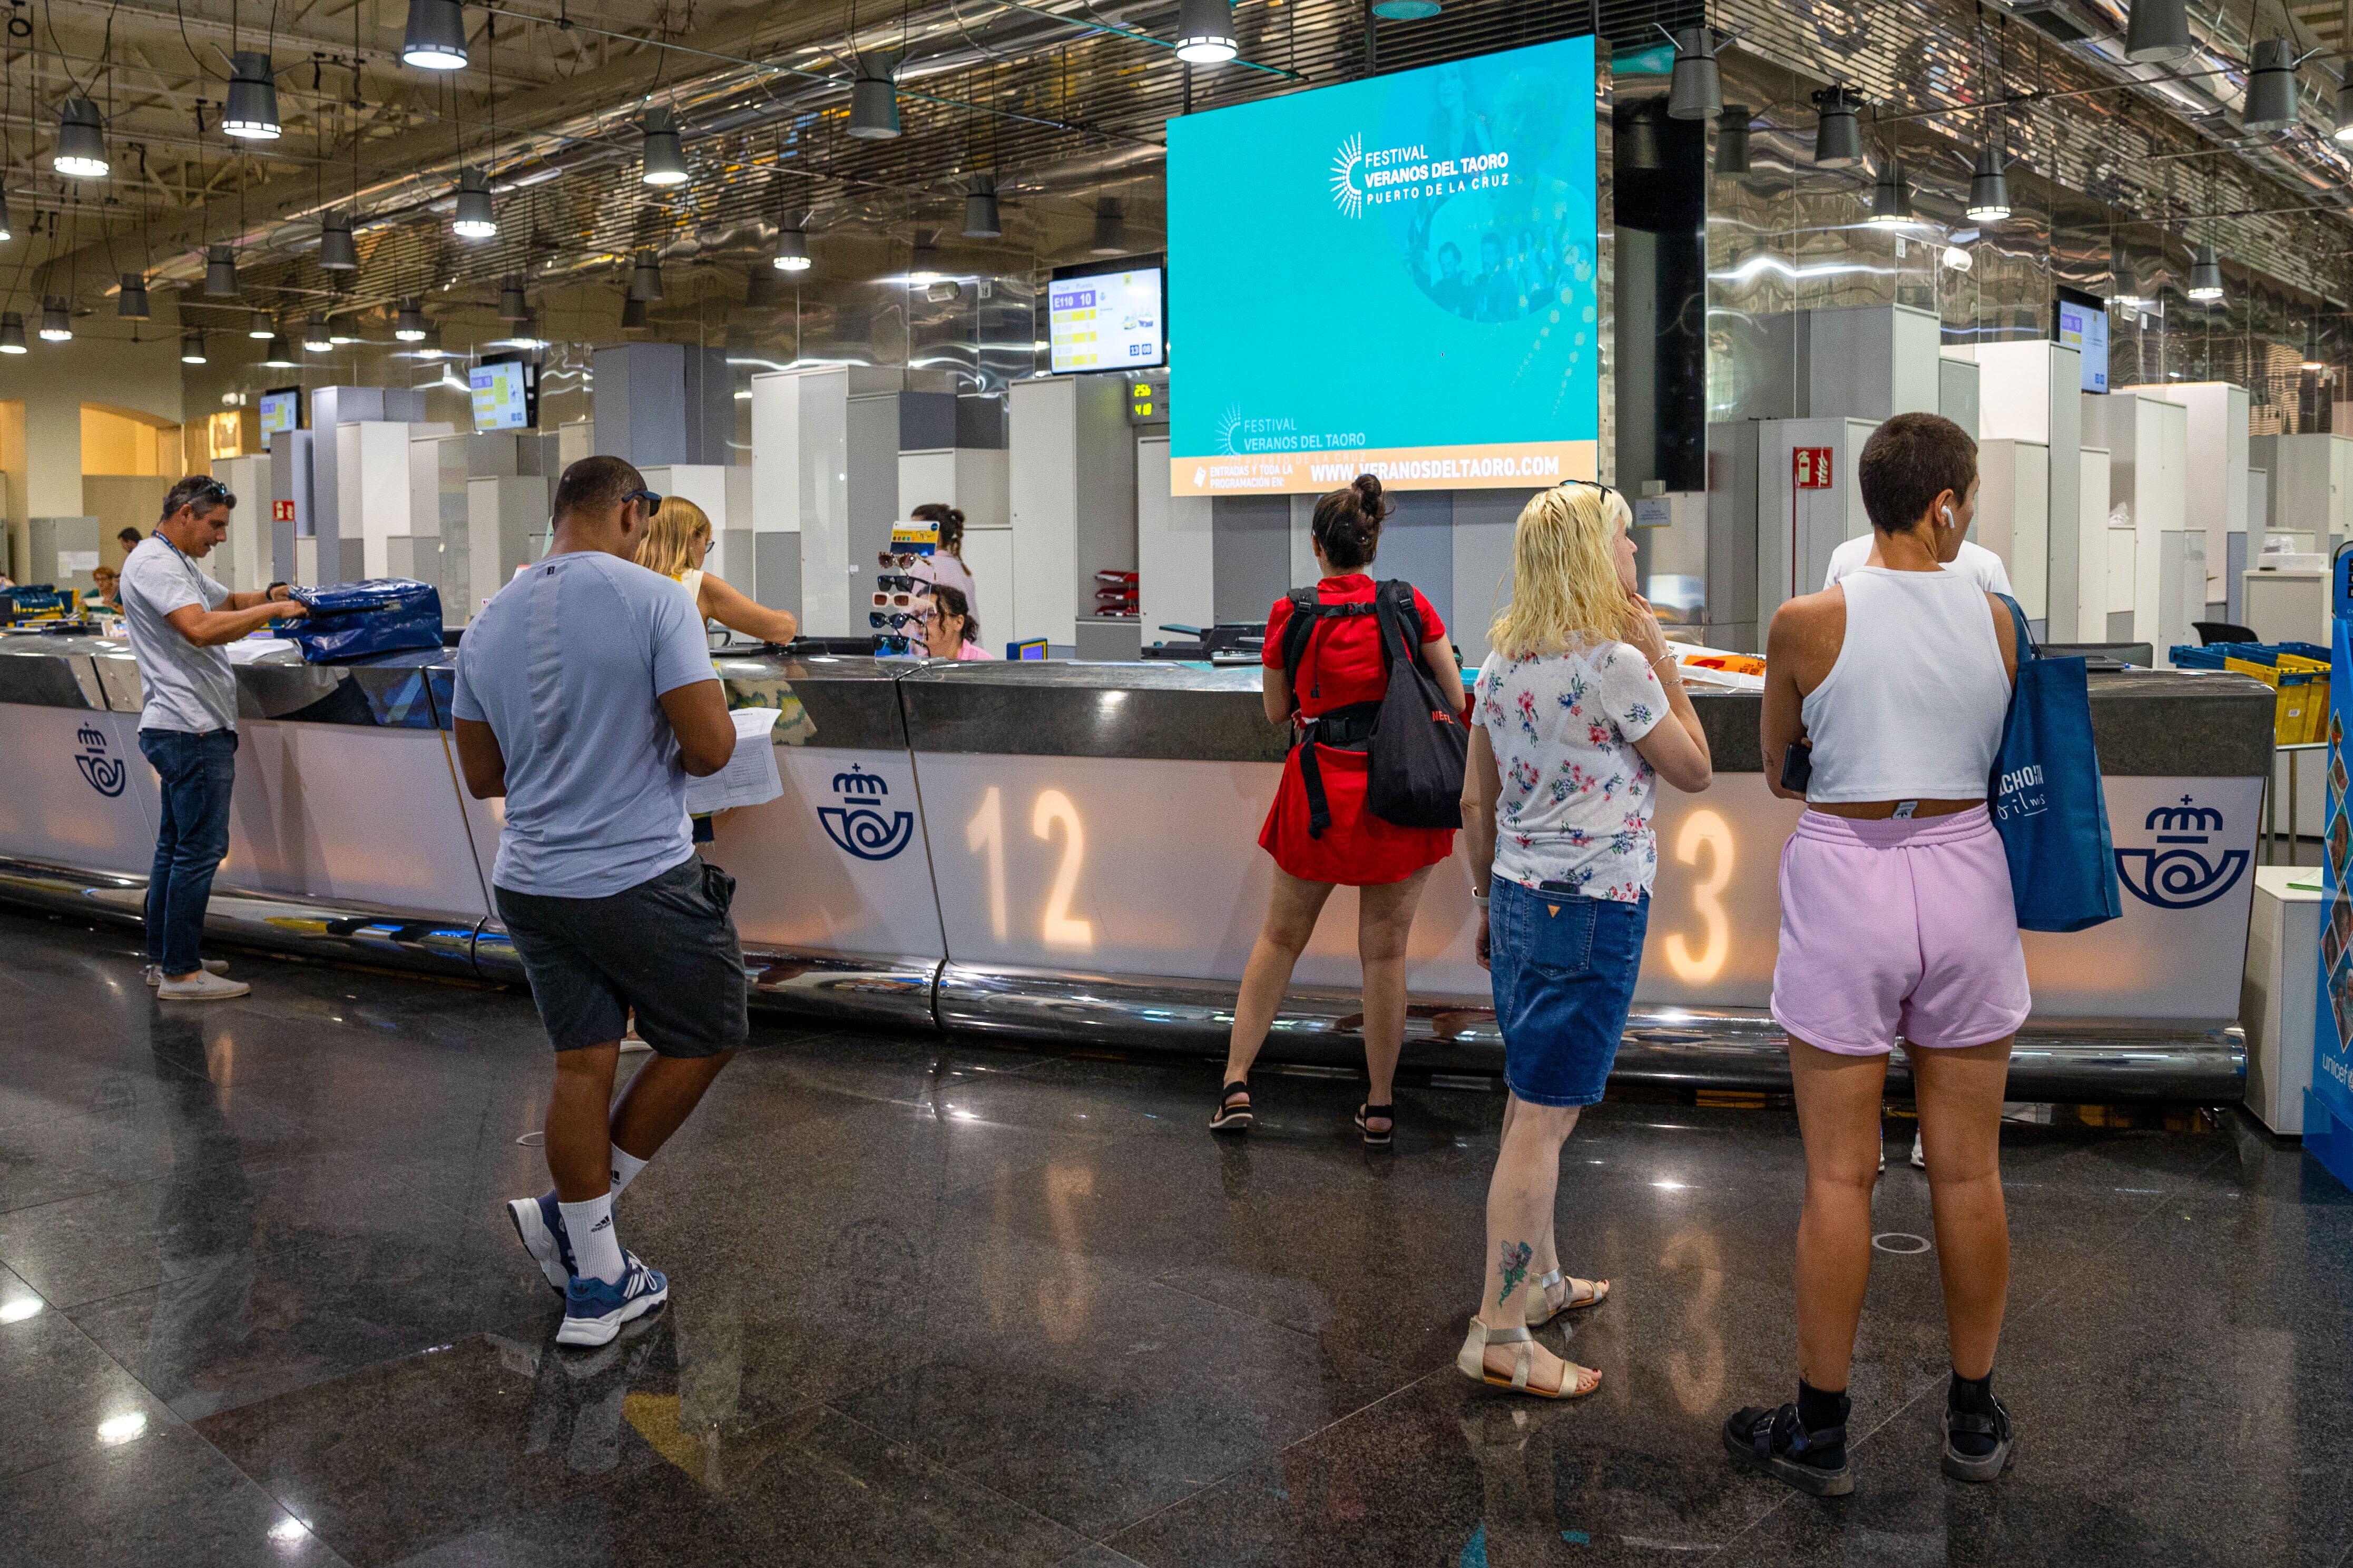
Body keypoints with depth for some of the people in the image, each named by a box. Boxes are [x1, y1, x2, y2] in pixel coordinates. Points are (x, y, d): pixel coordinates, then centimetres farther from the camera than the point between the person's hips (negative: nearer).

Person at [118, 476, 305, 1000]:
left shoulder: (180, 564, 18)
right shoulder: (154, 563, -15)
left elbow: (225, 602, 31)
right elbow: (201, 628, -29)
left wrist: (267, 595, 11)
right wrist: (274, 610, -22)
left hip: (182, 729, 11)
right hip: (193, 729, -11)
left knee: (175, 847, 16)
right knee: (201, 849, -8)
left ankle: (164, 958, 24)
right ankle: (180, 972, -4)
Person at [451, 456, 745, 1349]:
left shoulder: (488, 624, 6)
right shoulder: (653, 600, -13)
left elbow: (482, 777, 12)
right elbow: (712, 748, -17)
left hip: (530, 882, 7)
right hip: (641, 881, -6)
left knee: (582, 1066, 12)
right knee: (703, 1040, 14)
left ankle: (595, 1282, 17)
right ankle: (573, 1216, 17)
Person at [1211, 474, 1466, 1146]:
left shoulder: (1289, 615, -3)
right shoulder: (1411, 606, -2)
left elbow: (1277, 713, 8)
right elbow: (1455, 701, 3)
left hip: (1319, 793, 0)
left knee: (1281, 935, 16)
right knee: (1385, 950, 7)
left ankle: (1236, 1082, 15)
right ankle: (1379, 1109, 16)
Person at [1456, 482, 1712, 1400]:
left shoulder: (1502, 663, 7)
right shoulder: (1619, 663, -16)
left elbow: (1476, 800, 12)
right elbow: (1693, 770, -3)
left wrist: (1486, 899, 21)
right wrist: (1660, 656, 0)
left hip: (1518, 895, 8)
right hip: (1593, 908, -8)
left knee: (1531, 1102, 19)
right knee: (1545, 1118, -5)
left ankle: (1538, 1279, 34)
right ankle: (1499, 1336, 0)